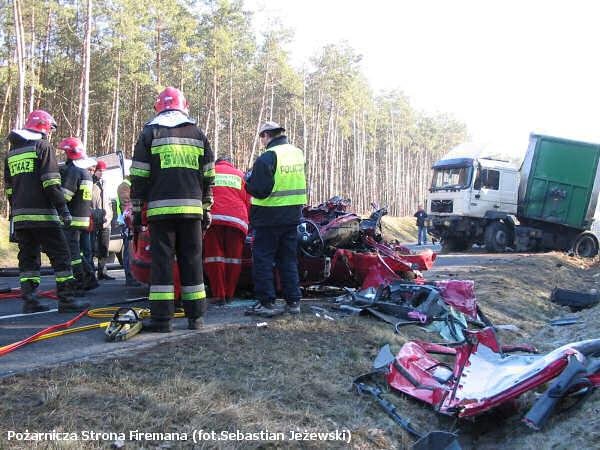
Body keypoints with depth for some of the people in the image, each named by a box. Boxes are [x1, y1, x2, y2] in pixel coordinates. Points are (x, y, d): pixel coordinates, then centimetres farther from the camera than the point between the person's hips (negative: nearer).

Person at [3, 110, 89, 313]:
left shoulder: (12, 152, 19)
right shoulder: (42, 146, -4)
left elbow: (8, 188, 21)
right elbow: (51, 184, -13)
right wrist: (63, 209, -12)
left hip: (20, 215, 7)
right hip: (42, 215, -7)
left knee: (28, 257, 10)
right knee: (60, 255, -3)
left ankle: (29, 300, 8)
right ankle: (66, 299, -5)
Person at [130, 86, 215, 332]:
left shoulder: (150, 132, 6)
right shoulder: (197, 133, 15)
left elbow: (139, 176, 2)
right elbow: (208, 176, 14)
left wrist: (136, 209, 7)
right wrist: (206, 209, 18)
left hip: (160, 208, -2)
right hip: (192, 208, 2)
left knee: (162, 261, -1)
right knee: (191, 260, 7)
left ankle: (161, 318, -2)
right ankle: (195, 316, 9)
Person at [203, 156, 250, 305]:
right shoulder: (240, 174, 25)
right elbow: (248, 201, 21)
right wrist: (246, 221, 30)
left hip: (213, 217, -1)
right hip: (237, 219, 1)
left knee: (214, 255, 0)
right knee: (233, 257, 6)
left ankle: (218, 295, -4)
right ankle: (229, 295, 7)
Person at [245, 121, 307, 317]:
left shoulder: (267, 158, -16)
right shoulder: (298, 153, 8)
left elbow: (260, 190, -19)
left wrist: (249, 182, -1)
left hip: (269, 216, -7)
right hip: (292, 215, 7)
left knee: (263, 259, 3)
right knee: (288, 259, 14)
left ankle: (266, 302, 3)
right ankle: (293, 301, 16)